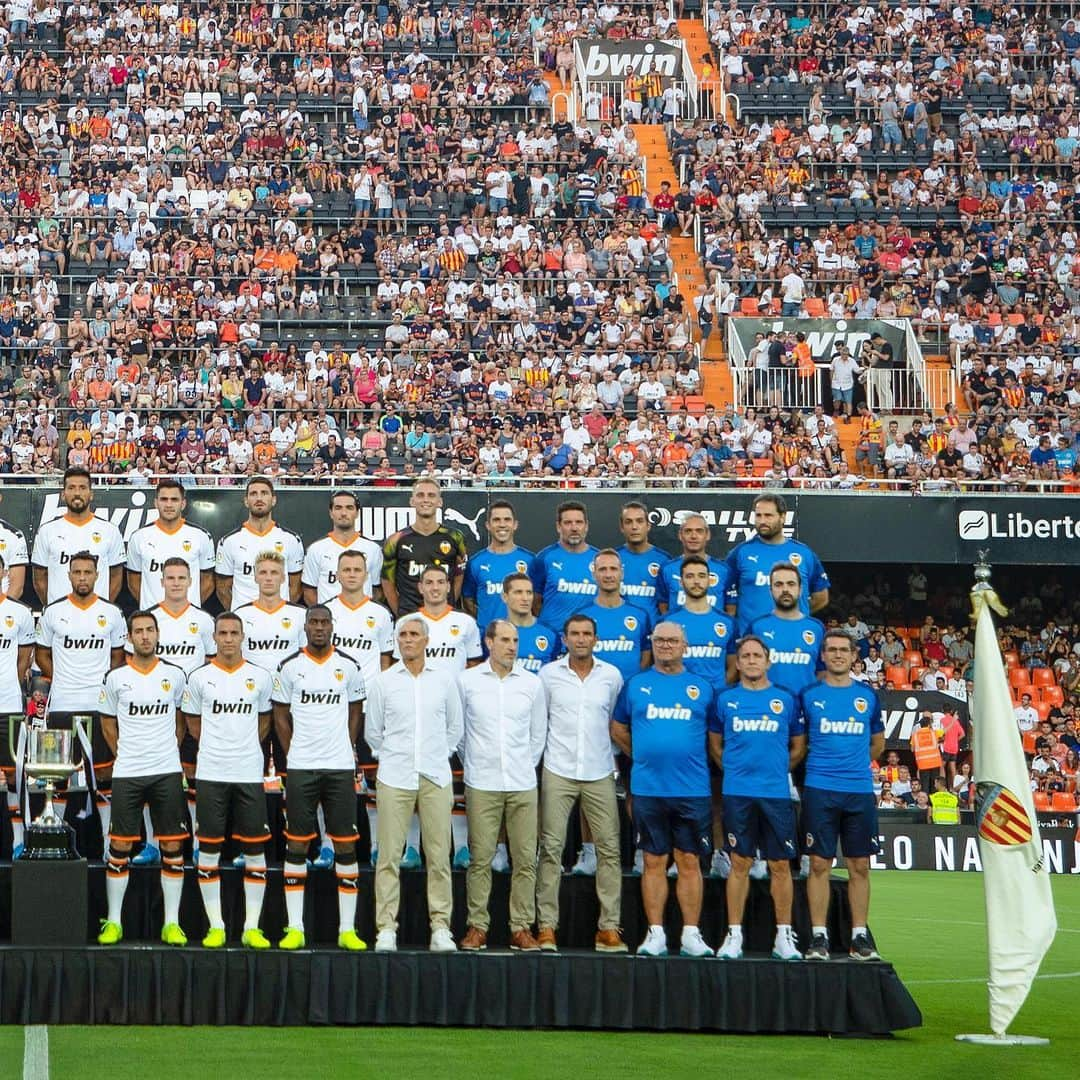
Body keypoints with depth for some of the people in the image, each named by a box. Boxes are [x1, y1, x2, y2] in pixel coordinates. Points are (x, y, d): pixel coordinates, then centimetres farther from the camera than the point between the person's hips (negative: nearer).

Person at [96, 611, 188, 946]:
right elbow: (108, 724, 12)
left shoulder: (175, 676, 4)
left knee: (172, 846, 0)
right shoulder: (115, 678, 3)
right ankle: (113, 921, 9)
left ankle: (172, 923, 6)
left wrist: (167, 752, 9)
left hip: (167, 772, 0)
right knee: (120, 845, 0)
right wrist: (127, 755, 6)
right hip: (126, 773, 0)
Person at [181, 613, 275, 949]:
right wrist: (217, 748, 10)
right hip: (210, 773, -1)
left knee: (255, 849, 0)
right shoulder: (199, 678, 4)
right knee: (209, 848, 0)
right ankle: (215, 927, 7)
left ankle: (252, 927, 6)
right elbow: (193, 722, 13)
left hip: (250, 773, 1)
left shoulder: (261, 677, 7)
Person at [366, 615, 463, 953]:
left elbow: (456, 727, 17)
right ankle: (386, 928, 0)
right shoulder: (382, 682, 5)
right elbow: (372, 732, 13)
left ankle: (441, 926, 4)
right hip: (394, 778, -1)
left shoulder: (444, 680, 8)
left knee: (439, 855, -1)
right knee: (389, 855, -4)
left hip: (436, 778, 1)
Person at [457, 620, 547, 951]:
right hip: (481, 786, -2)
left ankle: (522, 927, 6)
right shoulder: (467, 681, 3)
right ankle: (477, 926, 4)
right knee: (480, 858, -2)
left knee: (525, 858, 0)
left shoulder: (532, 683, 8)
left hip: (523, 785, 2)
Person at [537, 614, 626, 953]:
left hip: (599, 773, 2)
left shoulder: (611, 676, 6)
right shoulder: (549, 674, 2)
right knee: (551, 848, -3)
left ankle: (609, 927, 5)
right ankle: (546, 926, 1)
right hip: (558, 772, -2)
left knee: (609, 848, 0)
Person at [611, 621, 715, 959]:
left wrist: (693, 760, 10)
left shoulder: (702, 687, 7)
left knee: (689, 861, 2)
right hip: (648, 789, 0)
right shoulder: (636, 685, 8)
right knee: (654, 861, 3)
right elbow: (618, 729, 17)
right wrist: (643, 755, 12)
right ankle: (655, 933, 7)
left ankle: (691, 934, 5)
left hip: (693, 789, 0)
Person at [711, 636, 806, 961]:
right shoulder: (726, 700, 8)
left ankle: (784, 936, 8)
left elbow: (799, 746, 14)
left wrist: (778, 769, 9)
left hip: (777, 792, 0)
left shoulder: (785, 700, 8)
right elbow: (714, 744, 16)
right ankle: (734, 935, 5)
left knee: (780, 865, 1)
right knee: (740, 863, 1)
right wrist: (733, 769, 9)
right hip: (737, 792, 0)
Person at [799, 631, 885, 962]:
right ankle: (819, 937, 1)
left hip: (860, 791, 2)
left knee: (859, 866, 3)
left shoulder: (868, 696, 10)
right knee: (819, 863, -3)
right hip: (819, 790, -2)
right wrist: (819, 765, 7)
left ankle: (859, 936, 9)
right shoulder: (809, 695, 4)